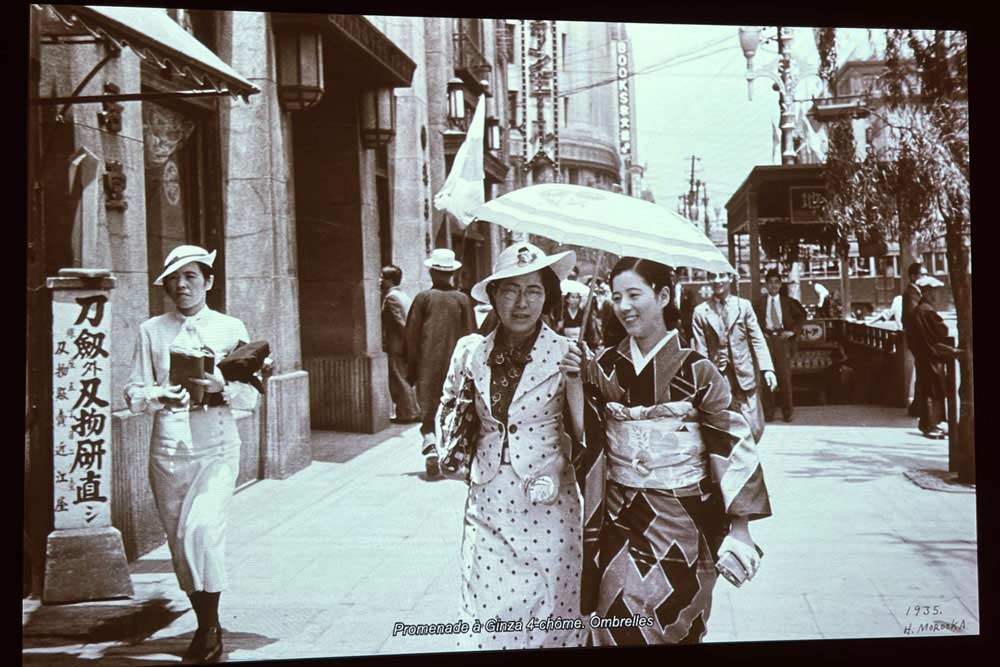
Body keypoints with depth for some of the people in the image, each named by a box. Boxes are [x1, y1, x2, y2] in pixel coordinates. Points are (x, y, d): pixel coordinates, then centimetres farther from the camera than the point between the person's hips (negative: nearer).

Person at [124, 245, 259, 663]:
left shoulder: (231, 329, 4)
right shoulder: (151, 330, 7)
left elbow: (250, 396, 3)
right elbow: (133, 393, 5)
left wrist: (222, 386, -17)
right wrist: (159, 397, -16)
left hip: (216, 446, -2)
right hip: (167, 448, 3)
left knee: (203, 529, -19)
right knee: (179, 540, 7)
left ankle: (211, 626, -3)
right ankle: (205, 626, 24)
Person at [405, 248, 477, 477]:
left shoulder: (424, 298, -3)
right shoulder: (463, 300, 0)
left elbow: (412, 335, 0)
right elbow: (470, 336, 3)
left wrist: (411, 369, 7)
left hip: (428, 365, -1)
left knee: (428, 409, 3)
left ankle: (431, 445, -20)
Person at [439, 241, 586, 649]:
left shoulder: (565, 353, -6)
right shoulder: (470, 351, 3)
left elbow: (583, 432, -7)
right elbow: (447, 411, 20)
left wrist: (573, 380, -16)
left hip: (546, 506, -2)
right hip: (487, 504, 2)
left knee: (549, 615, 7)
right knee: (488, 618, 4)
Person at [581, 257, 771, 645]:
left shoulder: (696, 370, -8)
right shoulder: (604, 369, 1)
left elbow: (733, 443, -8)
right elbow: (587, 440, 6)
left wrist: (739, 525, -12)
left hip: (684, 517, -2)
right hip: (622, 516, 2)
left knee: (676, 626, 9)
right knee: (621, 624, -1)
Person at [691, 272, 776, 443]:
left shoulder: (744, 305, 6)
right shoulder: (700, 311, 3)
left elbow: (757, 339, 3)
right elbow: (701, 350, 1)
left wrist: (767, 369, -7)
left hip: (744, 376, 1)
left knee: (754, 428, 0)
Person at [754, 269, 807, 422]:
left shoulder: (788, 302, 9)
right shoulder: (759, 303, 9)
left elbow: (801, 316, 11)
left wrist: (792, 331, 0)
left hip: (782, 339, 0)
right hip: (766, 339, 0)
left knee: (785, 375, -4)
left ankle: (787, 411, 4)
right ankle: (768, 412, 4)